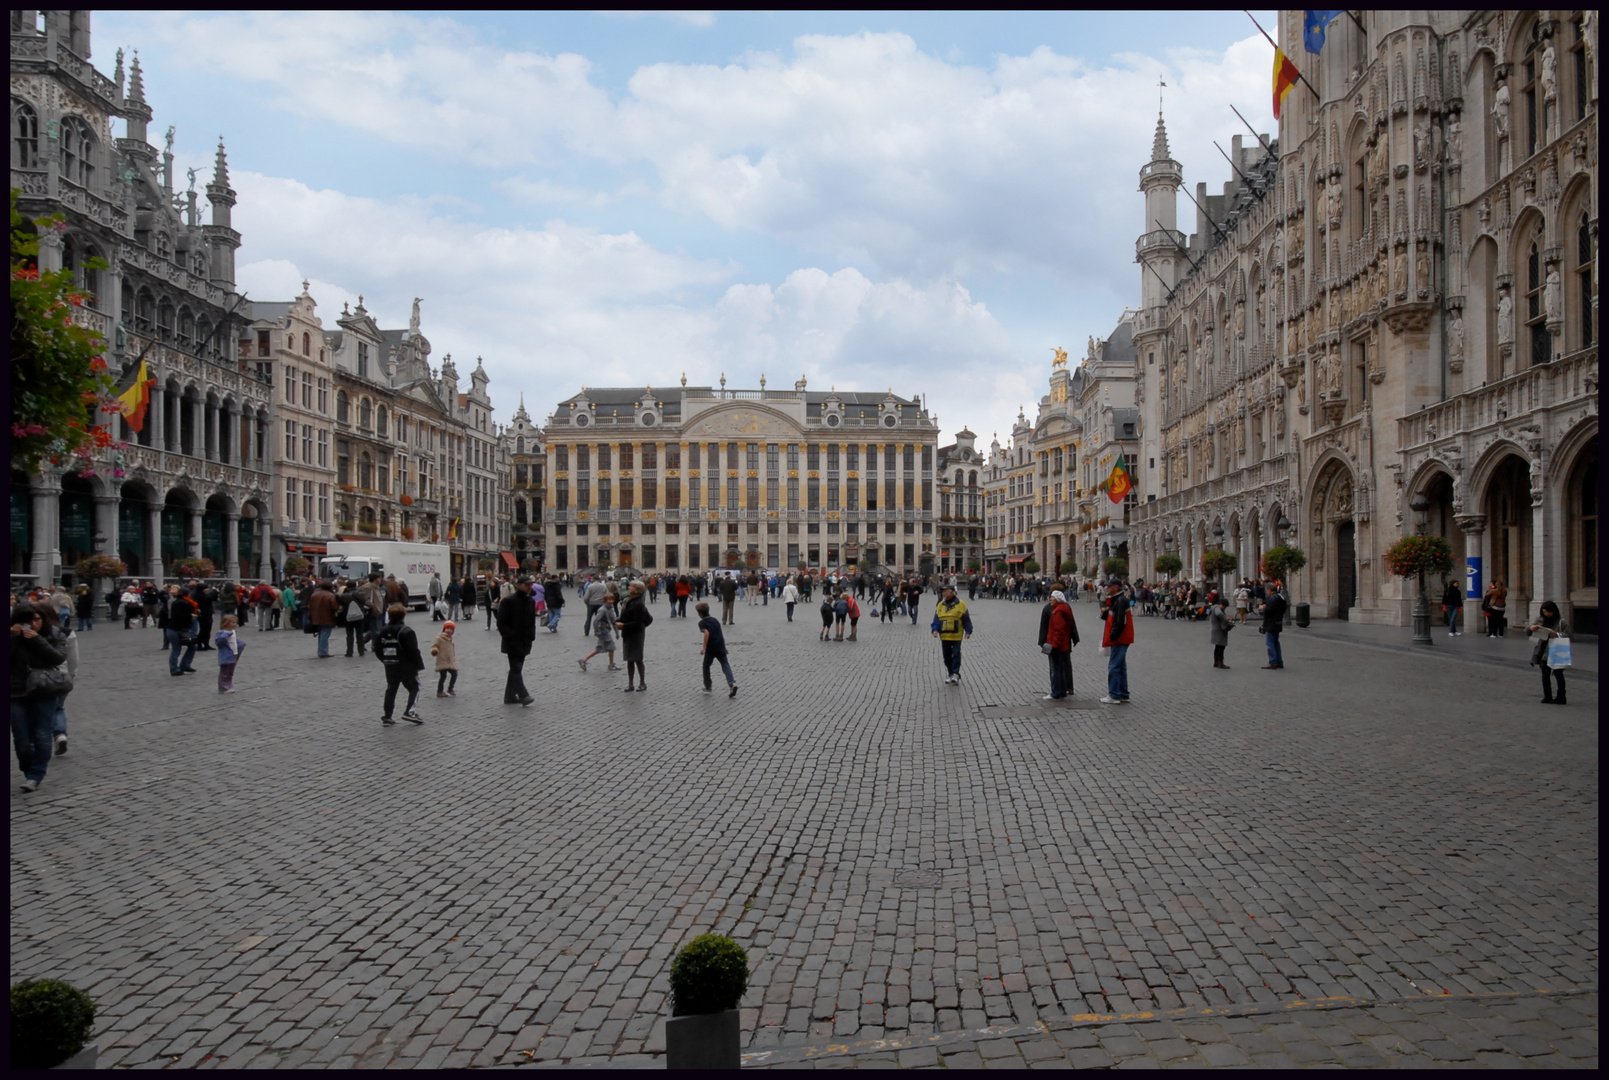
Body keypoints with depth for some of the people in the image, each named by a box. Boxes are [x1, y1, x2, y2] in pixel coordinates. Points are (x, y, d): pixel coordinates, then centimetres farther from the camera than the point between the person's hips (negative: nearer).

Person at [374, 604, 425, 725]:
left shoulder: (383, 632, 6)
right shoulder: (406, 631, -14)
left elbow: (377, 649, 9)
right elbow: (413, 650, -18)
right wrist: (419, 664, -10)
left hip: (390, 667, 5)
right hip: (407, 666, -5)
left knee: (391, 690, 11)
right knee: (414, 688, 6)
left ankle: (387, 717, 8)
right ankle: (409, 711, -8)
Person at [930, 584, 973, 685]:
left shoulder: (960, 604, -4)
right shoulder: (940, 605, 6)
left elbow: (966, 620, -1)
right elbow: (936, 619, 6)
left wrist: (968, 631, -5)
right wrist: (935, 629, -7)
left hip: (956, 636, -4)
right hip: (944, 636, 4)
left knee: (956, 654, -6)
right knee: (947, 656, 10)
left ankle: (956, 674, -2)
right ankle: (950, 674, 21)